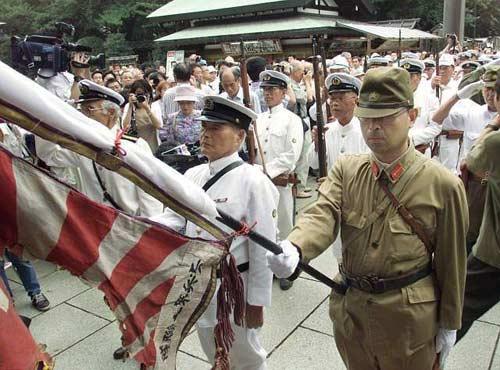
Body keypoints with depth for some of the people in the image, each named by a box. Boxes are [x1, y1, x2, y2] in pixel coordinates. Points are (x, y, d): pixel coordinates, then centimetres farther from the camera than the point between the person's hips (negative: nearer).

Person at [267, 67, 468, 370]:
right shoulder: (346, 169, -4)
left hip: (408, 319, -3)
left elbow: (451, 263, -6)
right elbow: (323, 215, -20)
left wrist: (449, 325, 2)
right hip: (349, 309, 3)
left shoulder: (443, 184, -13)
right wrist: (294, 249, -41)